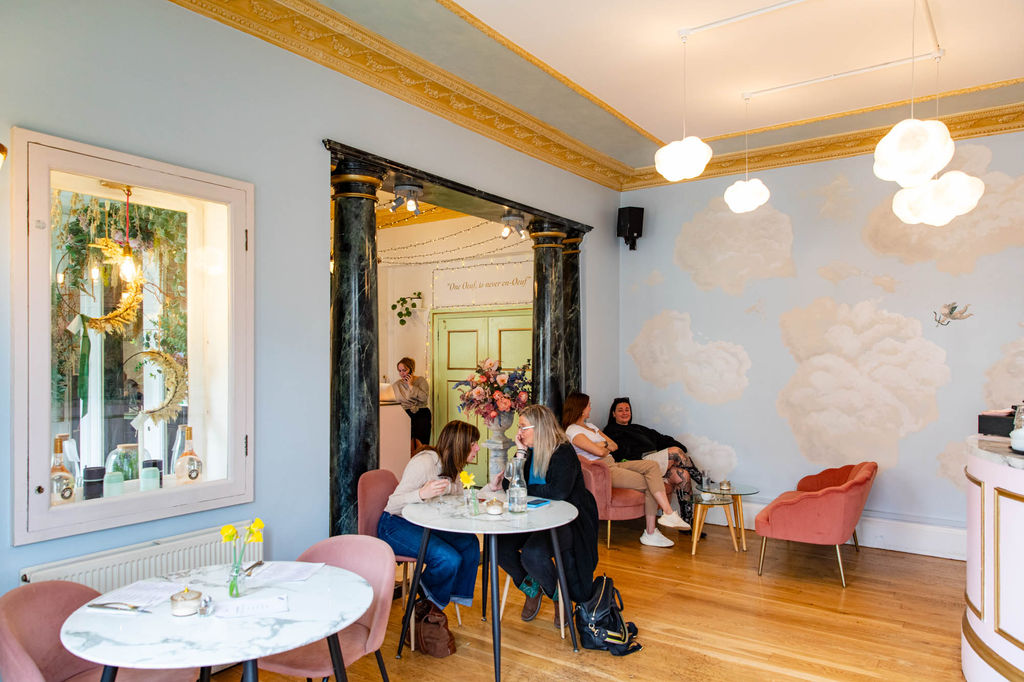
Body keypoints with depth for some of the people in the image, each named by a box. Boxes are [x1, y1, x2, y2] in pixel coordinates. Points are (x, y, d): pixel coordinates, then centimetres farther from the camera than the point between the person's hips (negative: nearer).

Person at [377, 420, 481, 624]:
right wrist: (422, 494, -43)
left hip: (422, 526, 9)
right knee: (449, 558, -27)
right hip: (395, 526, -9)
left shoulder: (452, 467, 5)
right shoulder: (425, 462, -24)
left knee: (470, 544, -13)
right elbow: (393, 504, -26)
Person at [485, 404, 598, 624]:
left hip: (567, 522, -7)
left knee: (533, 554, -32)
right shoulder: (529, 451, 7)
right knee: (498, 545, -16)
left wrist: (526, 489, -13)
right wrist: (521, 453, -8)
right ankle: (532, 588, 12)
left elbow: (558, 492, -26)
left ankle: (559, 595, 2)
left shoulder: (563, 452, -14)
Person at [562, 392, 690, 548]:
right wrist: (607, 446, 4)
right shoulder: (572, 431, -8)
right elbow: (599, 452, -19)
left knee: (652, 465, -13)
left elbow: (615, 446, 17)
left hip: (613, 464, 9)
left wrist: (604, 444, -5)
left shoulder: (590, 426, 22)